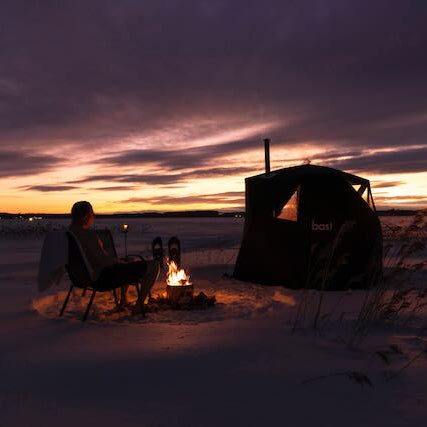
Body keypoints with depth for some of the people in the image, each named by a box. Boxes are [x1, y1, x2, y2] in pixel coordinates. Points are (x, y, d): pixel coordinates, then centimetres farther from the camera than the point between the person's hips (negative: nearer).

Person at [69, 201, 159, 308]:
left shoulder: (70, 231, 5)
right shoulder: (89, 234, -25)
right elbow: (104, 260, -26)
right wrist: (121, 262, -6)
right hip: (101, 277, -10)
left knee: (126, 264, 36)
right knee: (153, 266, -10)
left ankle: (123, 301, 38)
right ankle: (138, 305, 5)